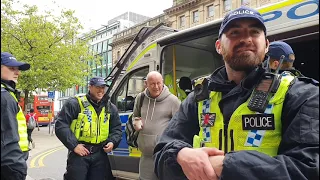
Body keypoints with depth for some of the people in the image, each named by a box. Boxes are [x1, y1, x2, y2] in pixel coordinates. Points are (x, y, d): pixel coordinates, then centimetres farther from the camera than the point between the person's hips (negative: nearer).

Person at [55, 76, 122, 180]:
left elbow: (117, 129, 18)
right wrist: (74, 145, -15)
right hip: (78, 153, -4)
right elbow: (61, 125, -9)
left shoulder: (110, 108, 11)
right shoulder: (75, 104, -4)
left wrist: (112, 142, -1)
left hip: (100, 154, 4)